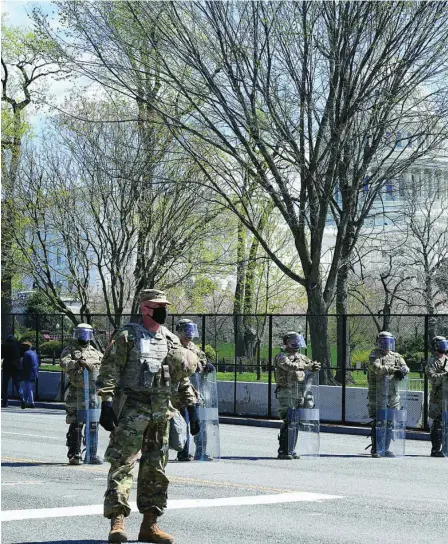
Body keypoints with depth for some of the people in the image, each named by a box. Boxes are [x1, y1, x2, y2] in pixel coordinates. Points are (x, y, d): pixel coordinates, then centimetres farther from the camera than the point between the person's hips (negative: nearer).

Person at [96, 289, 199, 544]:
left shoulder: (172, 340, 15)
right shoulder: (127, 336, -2)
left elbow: (183, 377, 20)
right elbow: (109, 372, -8)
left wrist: (192, 406, 14)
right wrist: (107, 403, -17)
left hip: (161, 412, 6)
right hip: (132, 409, -6)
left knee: (156, 468, 8)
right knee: (122, 463, -11)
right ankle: (117, 521, -14)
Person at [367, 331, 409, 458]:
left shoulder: (396, 356, 15)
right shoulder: (375, 355, -3)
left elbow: (405, 367, 5)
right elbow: (376, 368, -20)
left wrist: (403, 369, -20)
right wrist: (394, 370, -24)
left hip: (393, 395, 6)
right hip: (378, 394, -6)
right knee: (378, 422, -6)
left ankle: (386, 448, 15)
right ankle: (375, 449, 1)